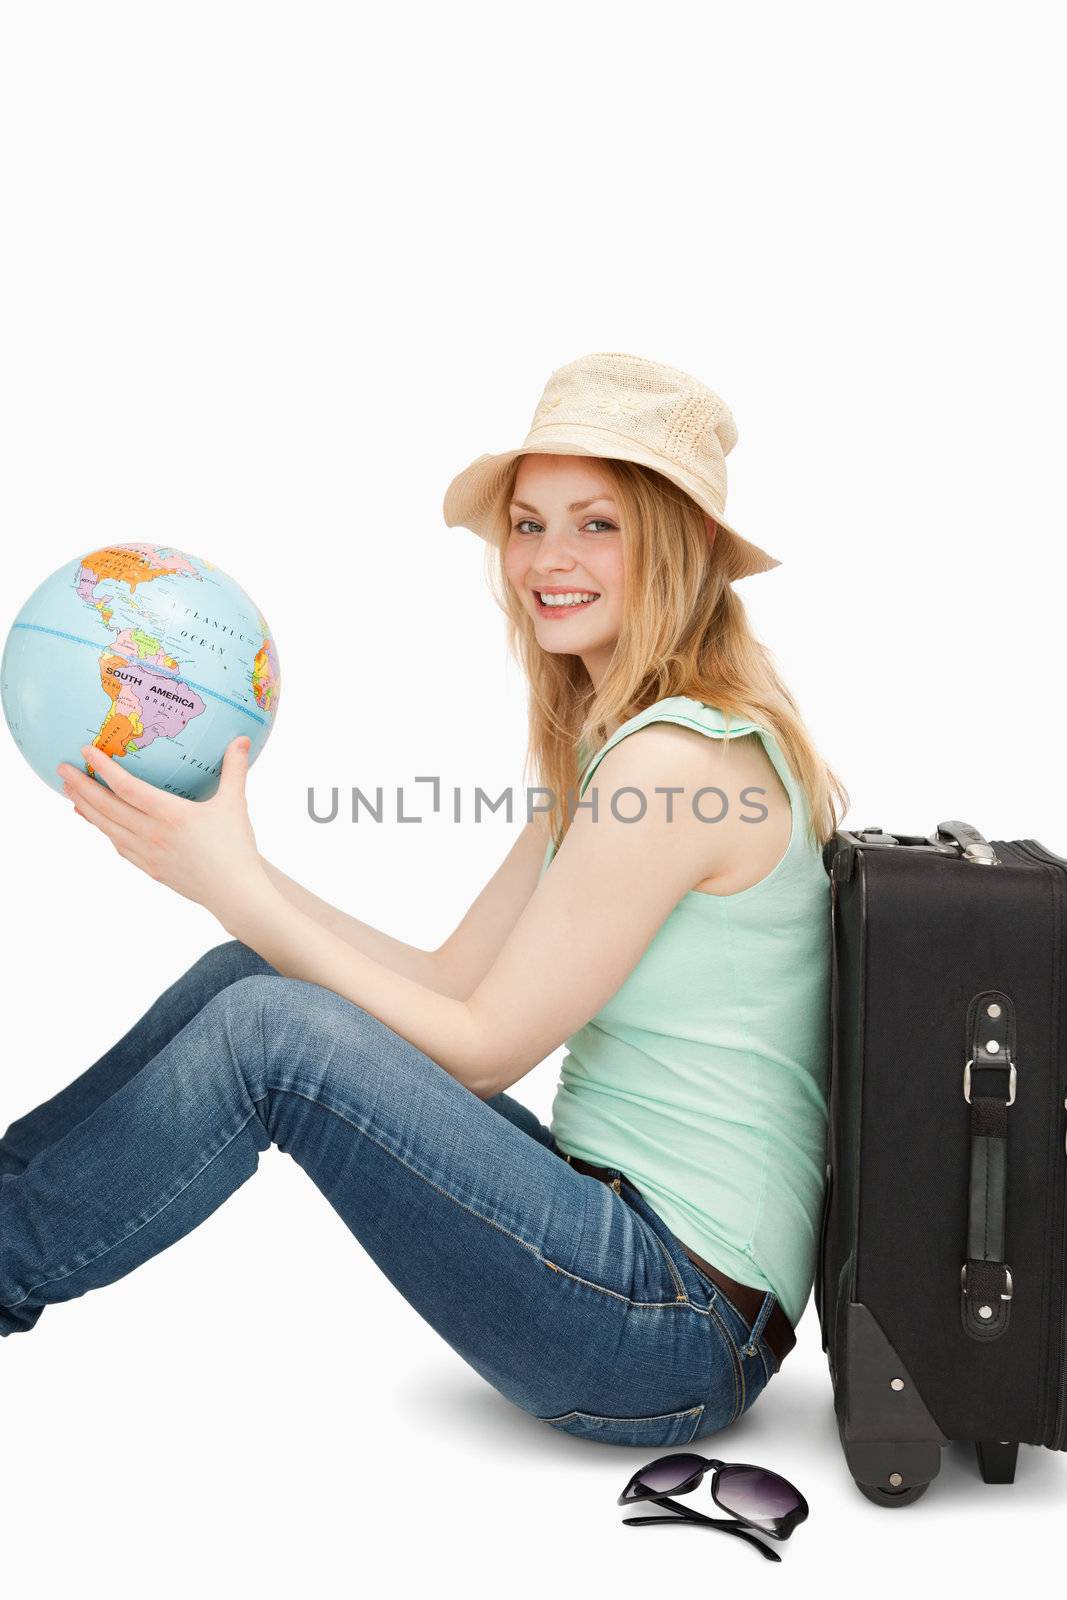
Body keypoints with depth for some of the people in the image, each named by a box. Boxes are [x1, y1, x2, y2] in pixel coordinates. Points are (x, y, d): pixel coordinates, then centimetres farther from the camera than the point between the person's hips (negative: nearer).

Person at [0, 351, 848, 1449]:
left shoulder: (673, 759, -19)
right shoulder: (612, 747, 11)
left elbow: (482, 1049, -16)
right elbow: (449, 982, 8)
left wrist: (236, 885, -14)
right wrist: (230, 871, 1)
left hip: (683, 1331, -9)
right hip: (620, 1220, 9)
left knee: (267, 1029, -18)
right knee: (248, 977, 4)